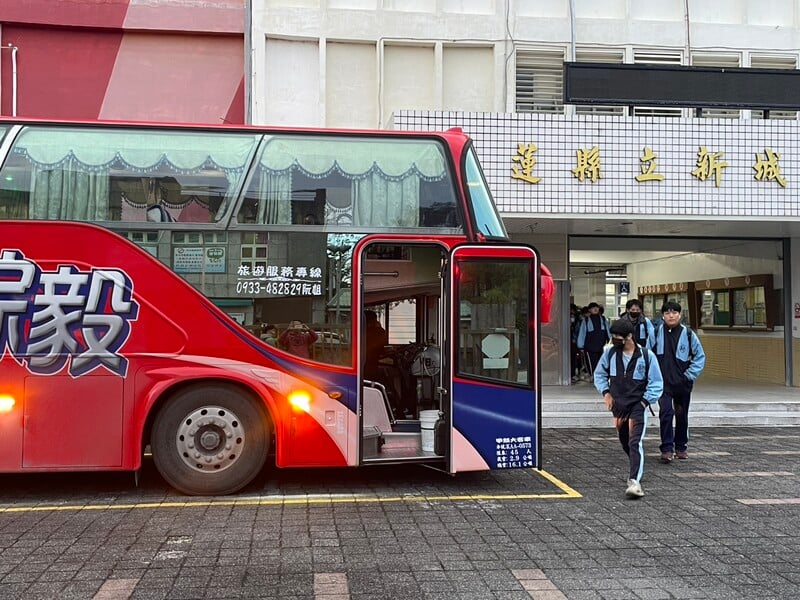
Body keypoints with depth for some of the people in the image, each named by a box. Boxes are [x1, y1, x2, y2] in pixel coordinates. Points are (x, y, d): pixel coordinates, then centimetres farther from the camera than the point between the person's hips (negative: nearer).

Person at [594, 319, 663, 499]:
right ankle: (636, 469, 42)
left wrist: (644, 401, -9)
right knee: (624, 442, 17)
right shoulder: (610, 353, -1)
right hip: (618, 405, 5)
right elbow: (599, 374, 14)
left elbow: (656, 383, -2)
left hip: (638, 405, -4)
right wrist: (606, 392, 1)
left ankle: (635, 481, -22)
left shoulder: (646, 355, -9)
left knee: (635, 443, -17)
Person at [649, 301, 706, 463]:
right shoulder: (656, 333, -3)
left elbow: (700, 356, 3)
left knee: (682, 415, 13)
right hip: (663, 383, -1)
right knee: (666, 413, -14)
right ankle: (667, 448, -9)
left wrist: (690, 375, -5)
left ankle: (681, 447, 28)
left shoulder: (688, 334, -4)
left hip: (683, 383, 1)